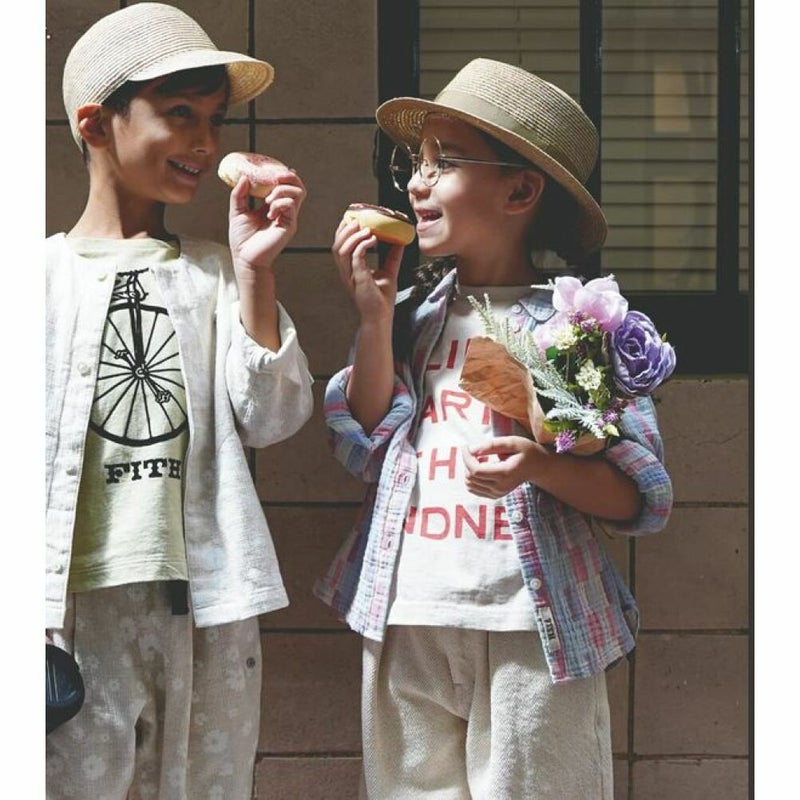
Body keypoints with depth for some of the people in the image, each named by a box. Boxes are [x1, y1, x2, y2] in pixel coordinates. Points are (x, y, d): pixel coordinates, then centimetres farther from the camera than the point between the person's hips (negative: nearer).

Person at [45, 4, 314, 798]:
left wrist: (254, 270, -7)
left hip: (207, 600, 3)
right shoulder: (46, 272, 2)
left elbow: (271, 419, -1)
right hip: (80, 599, -2)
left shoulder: (216, 271, 8)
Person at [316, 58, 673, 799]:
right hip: (407, 625, 4)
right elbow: (367, 453, 3)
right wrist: (374, 317, -4)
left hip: (530, 631, -4)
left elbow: (640, 497, -7)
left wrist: (541, 467, -25)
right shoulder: (413, 312, 8)